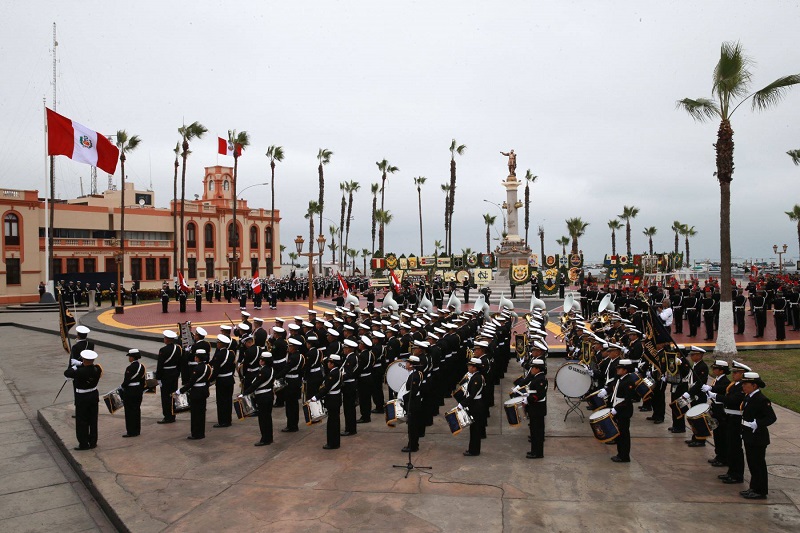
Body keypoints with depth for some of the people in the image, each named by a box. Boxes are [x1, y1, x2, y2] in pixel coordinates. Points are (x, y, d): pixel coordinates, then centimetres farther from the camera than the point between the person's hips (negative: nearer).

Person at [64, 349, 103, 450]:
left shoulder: (80, 372, -27)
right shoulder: (97, 369, -11)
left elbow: (66, 373, -14)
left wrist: (74, 367, 2)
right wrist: (79, 363, 6)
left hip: (82, 398, -5)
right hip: (94, 396, 5)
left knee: (82, 421, 9)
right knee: (93, 420, 16)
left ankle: (84, 444, 17)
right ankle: (93, 442, 26)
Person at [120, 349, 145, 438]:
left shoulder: (130, 368, -20)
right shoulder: (142, 367, 4)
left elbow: (126, 381, -19)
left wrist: (121, 387, 0)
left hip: (130, 392, -8)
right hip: (139, 392, 8)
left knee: (129, 411, 2)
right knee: (137, 410, 14)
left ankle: (131, 432, 7)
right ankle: (137, 430, 21)